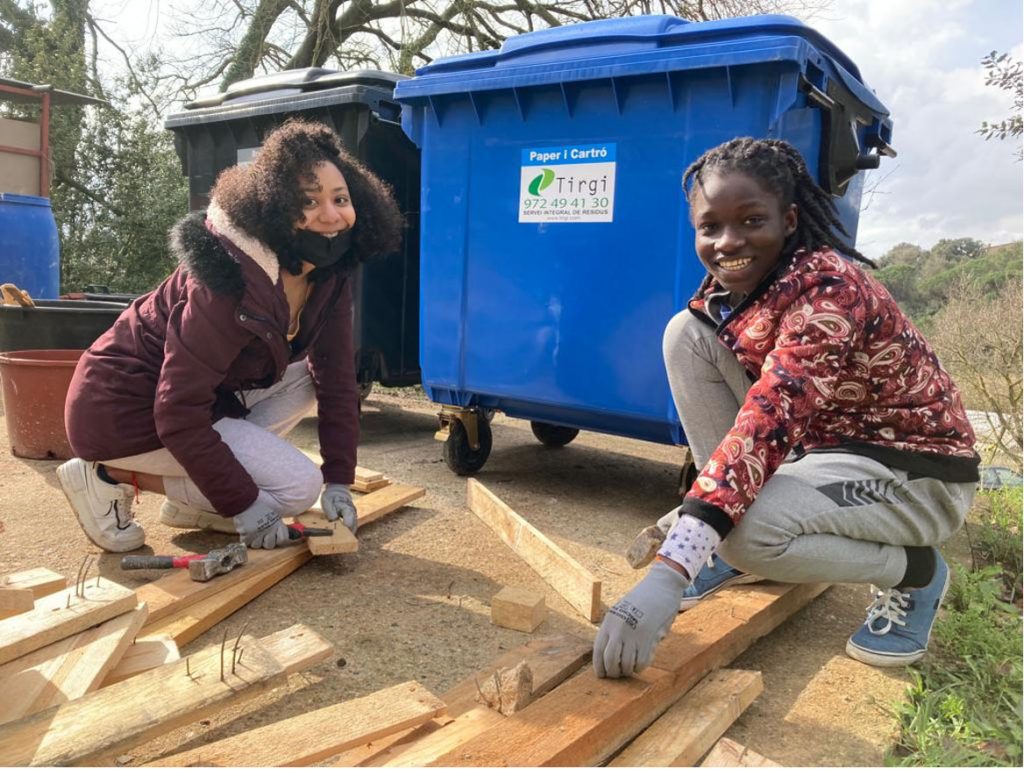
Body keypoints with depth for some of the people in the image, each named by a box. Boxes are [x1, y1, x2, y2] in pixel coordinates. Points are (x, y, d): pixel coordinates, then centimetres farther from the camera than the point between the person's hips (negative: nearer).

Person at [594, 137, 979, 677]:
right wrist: (697, 509, 1)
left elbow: (767, 422, -41)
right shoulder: (727, 286, -4)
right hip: (816, 445, 7)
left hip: (911, 470, -7)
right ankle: (730, 544, -1)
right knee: (687, 334, -11)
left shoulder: (828, 288, -28)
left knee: (748, 530, -35)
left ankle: (911, 572, -2)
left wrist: (668, 574, -50)